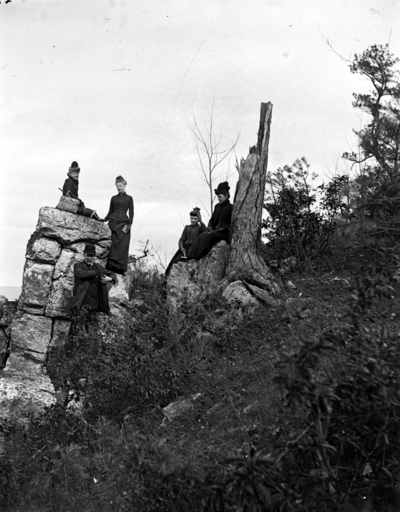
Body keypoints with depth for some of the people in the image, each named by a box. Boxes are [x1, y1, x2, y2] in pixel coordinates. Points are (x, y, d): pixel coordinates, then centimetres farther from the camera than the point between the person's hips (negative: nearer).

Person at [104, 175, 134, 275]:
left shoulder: (129, 198, 7)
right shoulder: (114, 198, 14)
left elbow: (131, 213, 2)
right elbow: (110, 212, 17)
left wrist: (128, 225, -10)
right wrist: (104, 220, 2)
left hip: (124, 223, -2)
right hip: (113, 222, 2)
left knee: (123, 246, -7)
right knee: (115, 245, -7)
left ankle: (121, 269, -8)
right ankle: (112, 266, -10)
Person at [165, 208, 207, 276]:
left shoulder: (200, 227, 11)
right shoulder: (187, 228, 23)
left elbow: (206, 232, -13)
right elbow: (181, 240, 15)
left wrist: (200, 220, -21)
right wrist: (181, 248, -5)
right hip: (185, 247, 5)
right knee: (174, 261, -20)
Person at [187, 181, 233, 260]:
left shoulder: (231, 208, -4)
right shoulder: (217, 206, 17)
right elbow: (212, 219, 21)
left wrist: (220, 229, -16)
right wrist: (210, 227, -1)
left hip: (225, 233, -6)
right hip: (215, 231, 6)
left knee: (207, 237, -31)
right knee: (201, 237, -22)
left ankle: (199, 258, -34)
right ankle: (192, 258, -33)